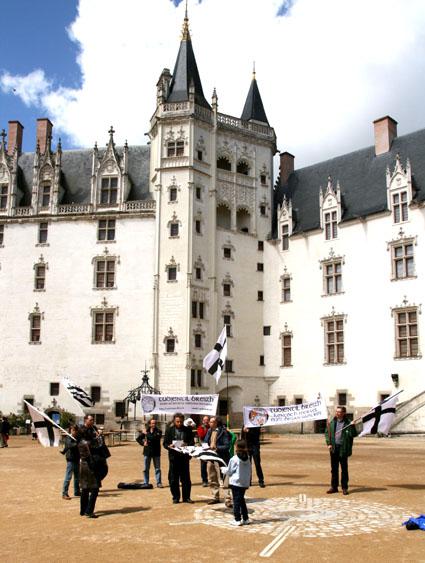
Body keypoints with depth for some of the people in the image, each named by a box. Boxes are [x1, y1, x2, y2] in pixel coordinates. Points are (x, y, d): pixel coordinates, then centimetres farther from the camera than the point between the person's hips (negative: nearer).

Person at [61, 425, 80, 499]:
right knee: (68, 477, -8)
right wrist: (77, 444, -44)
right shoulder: (68, 438, -11)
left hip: (77, 459, 8)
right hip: (70, 459, -8)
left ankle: (76, 492, 28)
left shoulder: (77, 438, 12)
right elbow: (69, 445, -31)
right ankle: (64, 494, -5)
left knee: (77, 476, 16)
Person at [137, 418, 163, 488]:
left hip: (156, 452, -1)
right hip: (147, 452, 2)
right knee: (146, 469, 6)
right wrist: (143, 443, -2)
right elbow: (138, 438, 15)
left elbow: (156, 438, -22)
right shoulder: (146, 431, 4)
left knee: (157, 468, 2)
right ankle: (146, 483, 13)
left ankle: (158, 483, 7)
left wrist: (147, 435, -19)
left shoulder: (158, 431, -2)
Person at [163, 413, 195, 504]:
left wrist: (187, 444, -17)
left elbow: (192, 442, 3)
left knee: (186, 478, 5)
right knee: (173, 478, 3)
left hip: (184, 456, 1)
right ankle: (175, 497, 14)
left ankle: (186, 497, 15)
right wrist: (169, 446, -18)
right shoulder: (169, 430, 4)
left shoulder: (187, 430, 6)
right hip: (173, 456, 0)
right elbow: (165, 443, 3)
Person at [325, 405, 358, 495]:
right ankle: (334, 487, 19)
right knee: (334, 468, 10)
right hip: (334, 448, 4)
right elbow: (327, 432, 11)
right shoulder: (332, 422, 7)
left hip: (343, 448, -4)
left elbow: (353, 435, -8)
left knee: (344, 469, 4)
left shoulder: (348, 423, -5)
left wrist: (352, 427, -25)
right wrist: (328, 443, 0)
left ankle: (344, 488, 14)